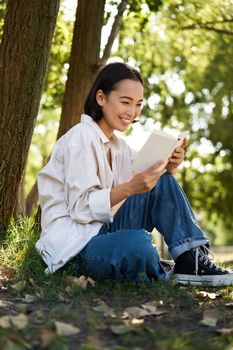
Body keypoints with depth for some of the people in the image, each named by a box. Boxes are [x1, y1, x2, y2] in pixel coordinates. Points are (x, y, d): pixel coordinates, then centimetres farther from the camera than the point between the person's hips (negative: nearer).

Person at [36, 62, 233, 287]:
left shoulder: (119, 145, 14)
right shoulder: (81, 138, -12)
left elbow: (153, 185, 7)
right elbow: (81, 208, -18)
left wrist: (168, 168, -13)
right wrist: (129, 188, -29)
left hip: (103, 230, 8)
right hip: (74, 245, -8)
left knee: (164, 182, -2)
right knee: (138, 243, -38)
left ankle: (191, 263, -6)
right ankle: (164, 279, -7)